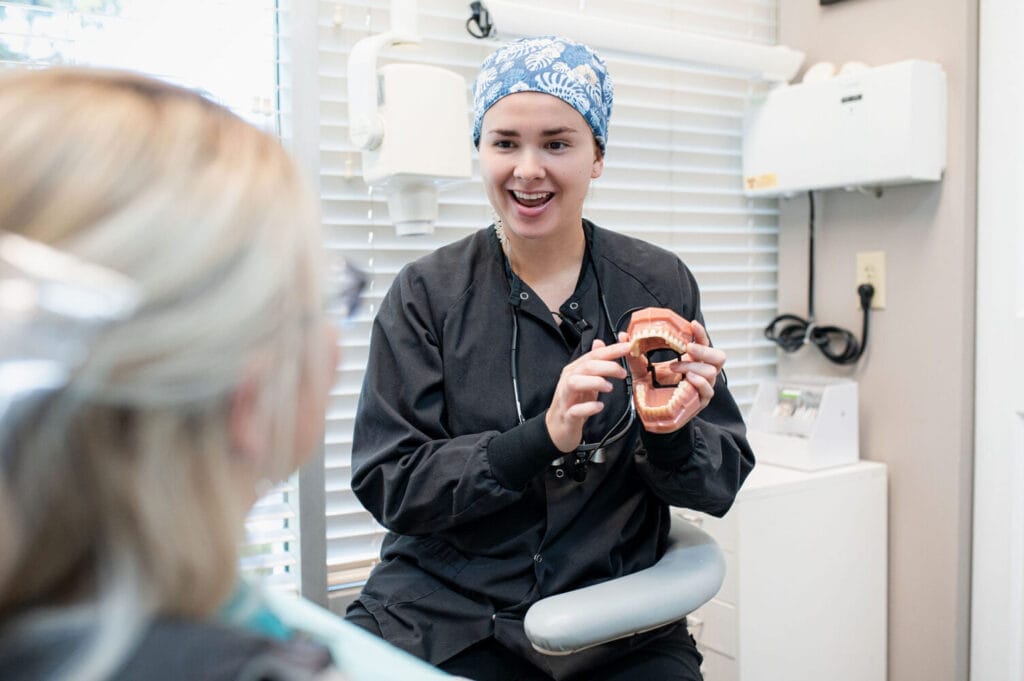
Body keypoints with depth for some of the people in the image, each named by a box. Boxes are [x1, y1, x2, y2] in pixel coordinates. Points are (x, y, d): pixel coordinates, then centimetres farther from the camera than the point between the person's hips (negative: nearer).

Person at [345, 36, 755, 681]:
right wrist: (542, 438, -21)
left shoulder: (661, 284, 0)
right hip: (445, 616, -1)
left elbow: (724, 483, 3)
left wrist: (673, 437, -18)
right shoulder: (427, 292, -3)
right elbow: (385, 483, -9)